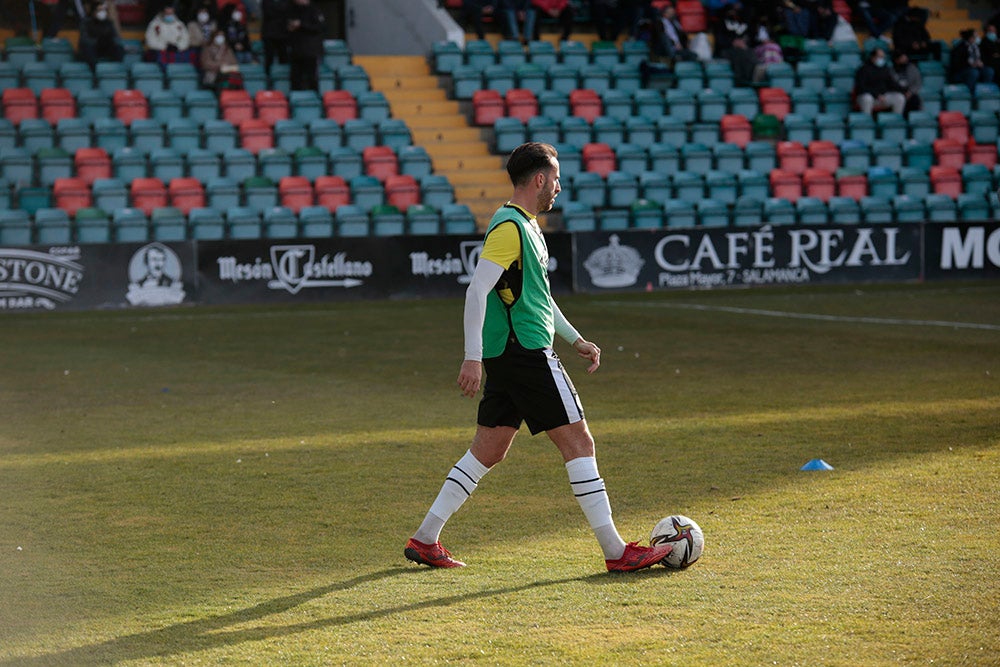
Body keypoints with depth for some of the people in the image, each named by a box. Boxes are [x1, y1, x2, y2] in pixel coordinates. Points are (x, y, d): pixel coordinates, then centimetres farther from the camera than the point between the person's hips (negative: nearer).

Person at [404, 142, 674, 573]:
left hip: (508, 355, 10)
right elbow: (477, 290, -20)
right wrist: (473, 357, -25)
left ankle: (425, 540, 13)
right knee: (578, 441, -6)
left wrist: (575, 339, 27)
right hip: (528, 354, -10)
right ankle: (616, 552, -4)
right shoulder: (509, 226, -14)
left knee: (488, 451, 12)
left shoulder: (526, 225, 18)